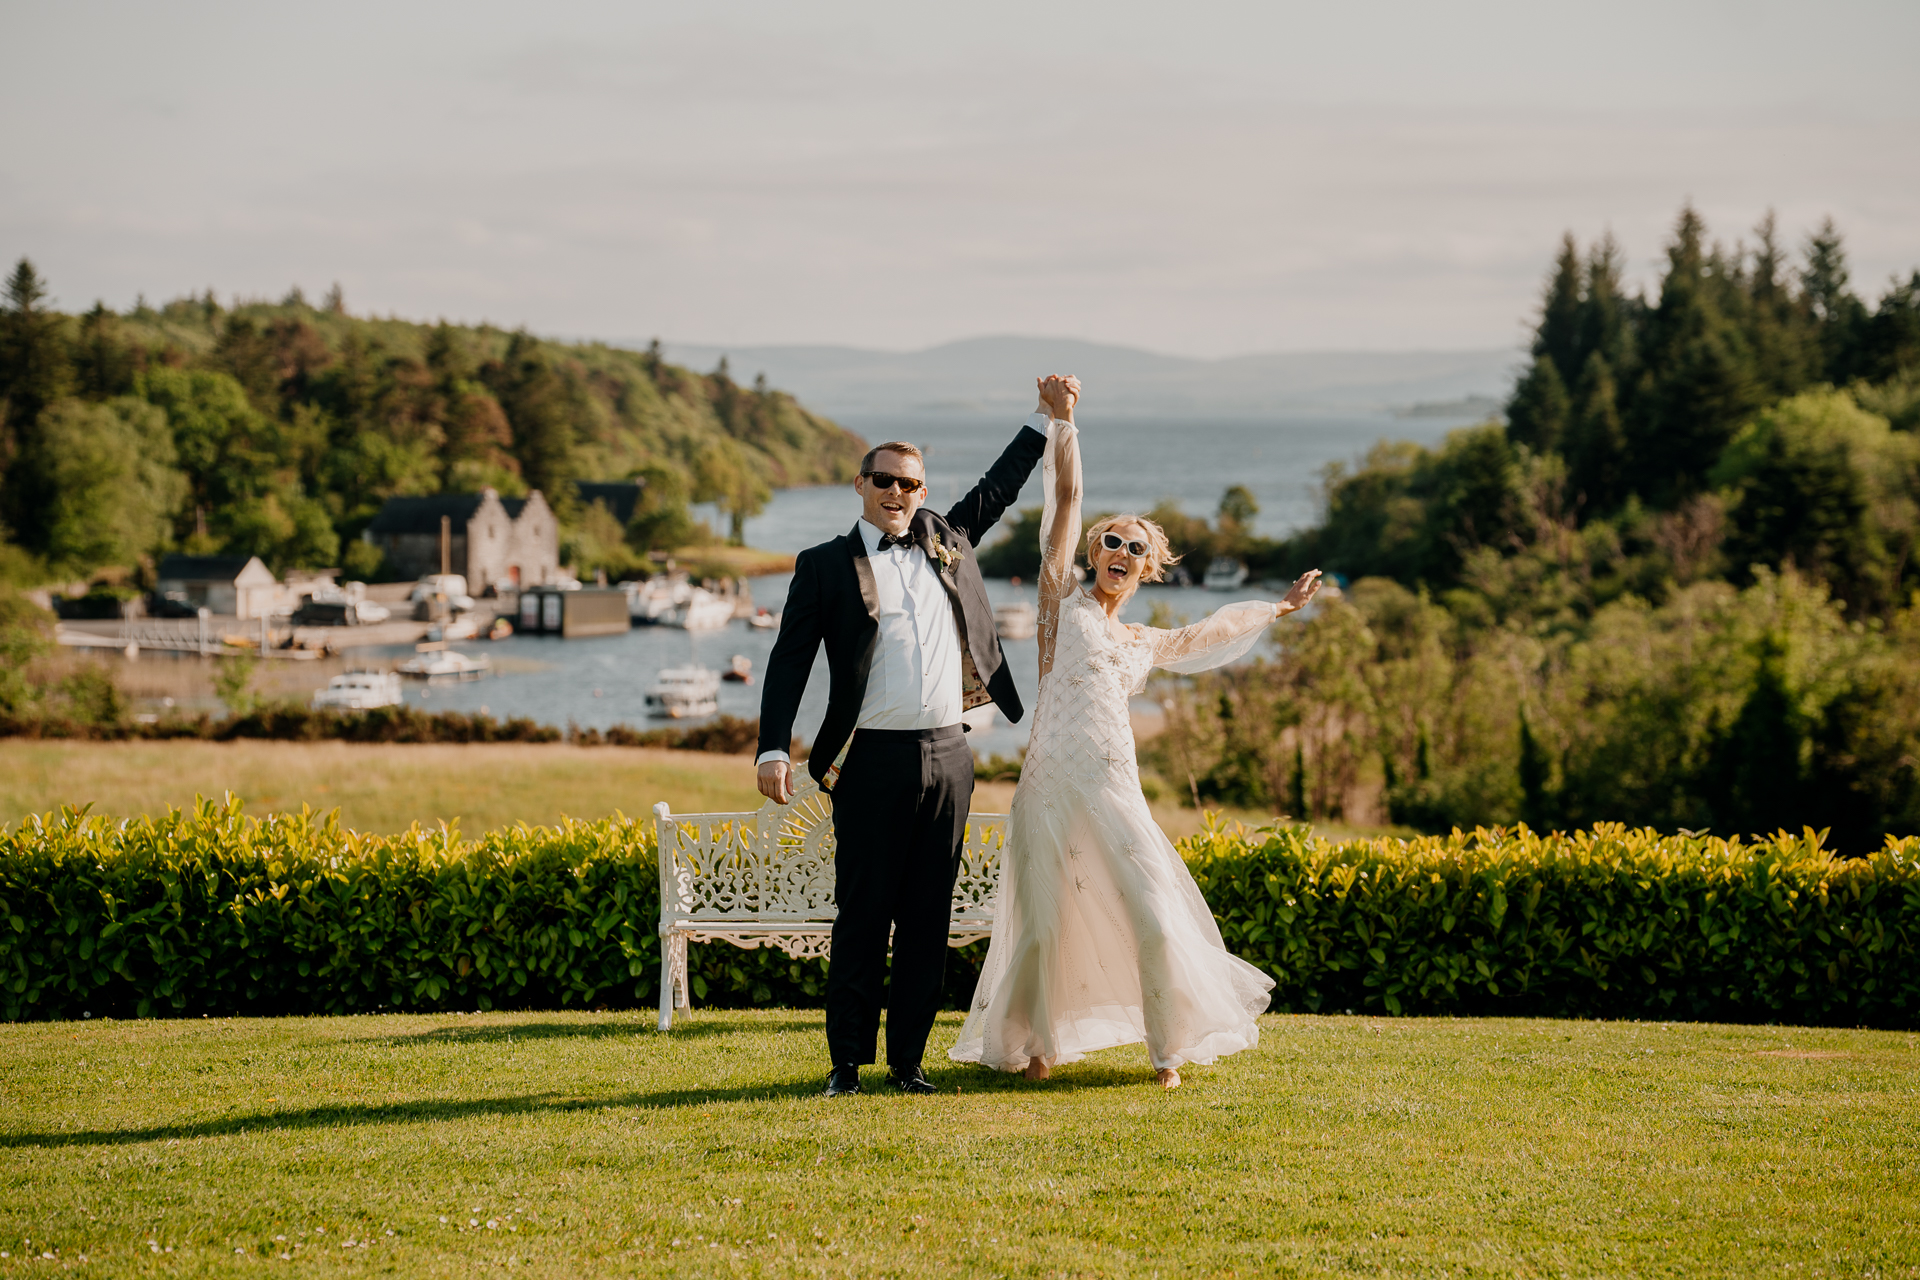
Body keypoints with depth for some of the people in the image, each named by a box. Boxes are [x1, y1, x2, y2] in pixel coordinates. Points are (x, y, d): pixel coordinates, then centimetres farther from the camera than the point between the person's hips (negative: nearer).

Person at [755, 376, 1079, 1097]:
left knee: (928, 918, 6)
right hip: (873, 761, -4)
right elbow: (789, 660, -1)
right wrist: (773, 749, -11)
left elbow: (997, 489, 30)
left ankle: (908, 1059, 12)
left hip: (947, 757, 4)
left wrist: (1048, 417, 26)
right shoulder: (826, 566, 3)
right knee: (862, 917, -3)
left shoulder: (946, 540, 15)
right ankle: (847, 1062, 4)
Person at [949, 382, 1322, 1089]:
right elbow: (1066, 499, 5)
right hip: (1053, 782, -4)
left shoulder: (1142, 643, 22)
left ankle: (1168, 1048, 13)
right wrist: (1062, 420, 1)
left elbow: (1210, 633, 40)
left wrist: (1279, 607, 49)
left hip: (1114, 789, 4)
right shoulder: (1064, 598, 9)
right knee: (1047, 921, -1)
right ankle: (1030, 1042, 20)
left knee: (1154, 919, -3)